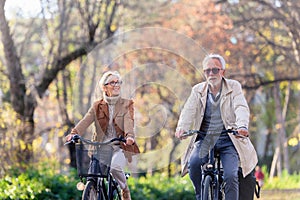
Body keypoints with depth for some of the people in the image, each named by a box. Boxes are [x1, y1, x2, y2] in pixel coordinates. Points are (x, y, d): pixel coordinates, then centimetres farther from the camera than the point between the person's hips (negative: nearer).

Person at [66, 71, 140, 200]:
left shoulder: (126, 105, 6)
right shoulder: (97, 106, 10)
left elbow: (129, 121, -13)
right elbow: (85, 121, -7)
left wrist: (130, 136, -36)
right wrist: (74, 133, -28)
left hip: (120, 148, -2)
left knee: (115, 167, -30)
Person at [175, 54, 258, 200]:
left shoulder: (233, 87, 5)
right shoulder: (198, 90, 10)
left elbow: (241, 108, -12)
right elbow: (189, 110, -5)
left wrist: (242, 126, -34)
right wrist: (181, 127, -27)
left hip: (227, 140, -1)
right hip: (205, 139, 1)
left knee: (230, 176, -21)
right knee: (194, 163, -28)